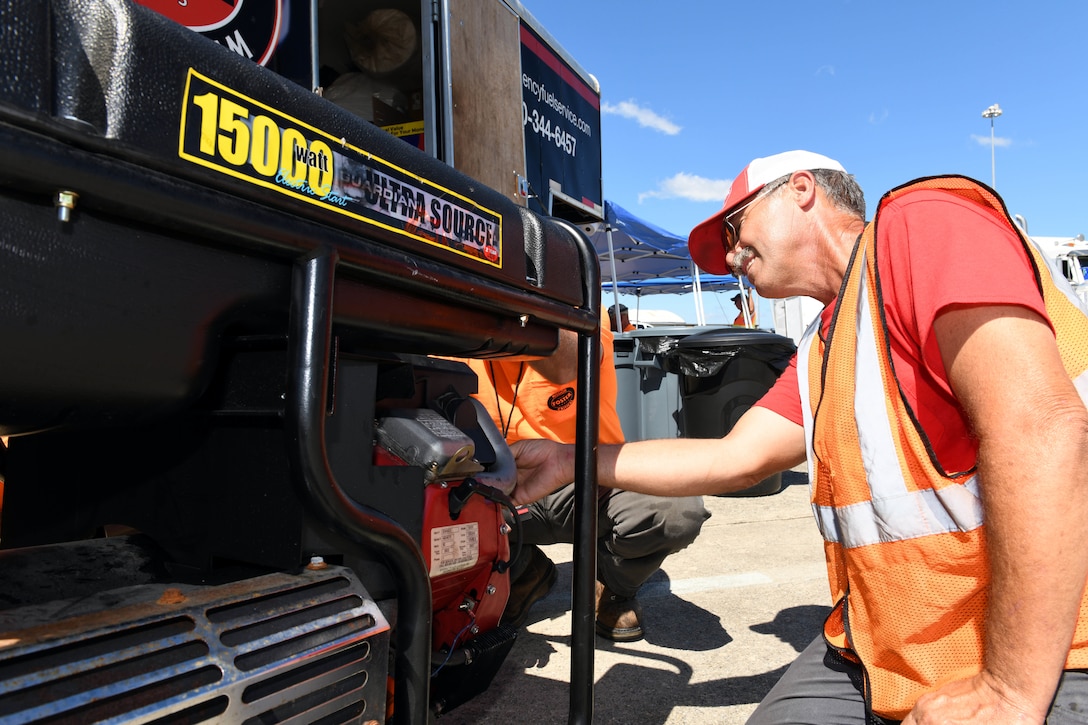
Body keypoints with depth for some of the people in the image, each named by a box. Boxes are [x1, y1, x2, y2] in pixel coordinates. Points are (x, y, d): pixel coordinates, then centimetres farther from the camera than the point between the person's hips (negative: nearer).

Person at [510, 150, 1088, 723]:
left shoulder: (921, 222, -14)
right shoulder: (819, 354, 13)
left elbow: (1041, 426, -25)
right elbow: (734, 459, 9)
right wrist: (570, 461, 8)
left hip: (1038, 648, -7)